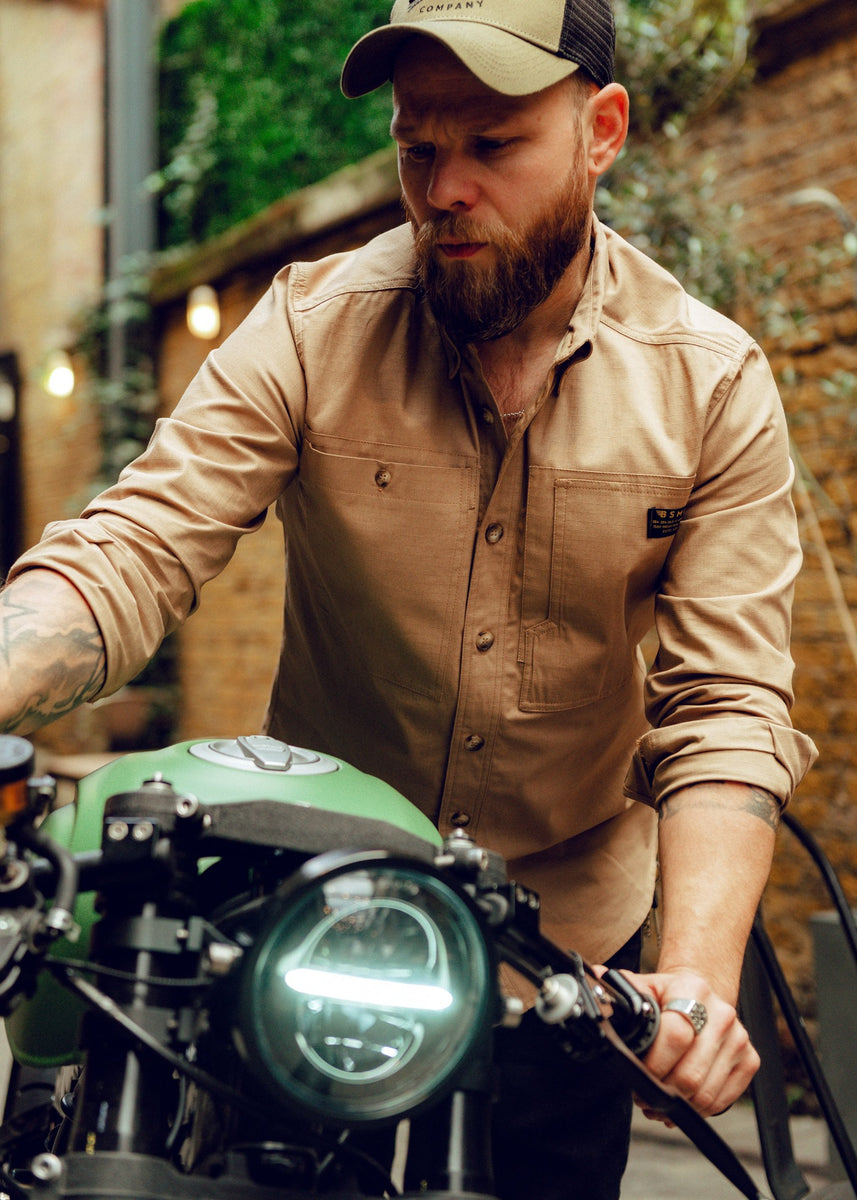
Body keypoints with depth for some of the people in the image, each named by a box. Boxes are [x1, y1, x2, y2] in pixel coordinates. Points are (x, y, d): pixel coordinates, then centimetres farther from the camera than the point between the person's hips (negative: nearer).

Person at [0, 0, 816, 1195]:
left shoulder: (714, 386, -10)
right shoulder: (312, 329, -11)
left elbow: (725, 702, -15)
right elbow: (132, 553, -21)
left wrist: (698, 970, -31)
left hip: (568, 942, 1)